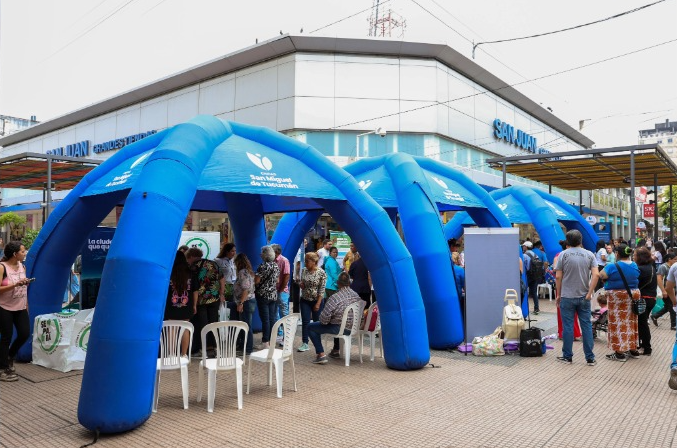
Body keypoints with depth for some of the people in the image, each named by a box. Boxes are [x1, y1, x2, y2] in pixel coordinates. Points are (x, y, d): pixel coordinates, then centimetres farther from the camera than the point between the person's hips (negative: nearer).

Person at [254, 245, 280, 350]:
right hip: (274, 295, 6)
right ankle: (271, 340, 15)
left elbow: (256, 281, -16)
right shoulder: (276, 266, 7)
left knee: (265, 319, -3)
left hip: (263, 295, -6)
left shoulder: (263, 266, -14)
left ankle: (265, 342, 1)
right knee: (272, 318, 9)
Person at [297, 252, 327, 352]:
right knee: (305, 321, -2)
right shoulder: (304, 270, 2)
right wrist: (301, 285, -6)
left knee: (317, 322, 9)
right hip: (305, 300, 4)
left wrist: (318, 303, -15)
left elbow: (322, 290, -13)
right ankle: (305, 343, 2)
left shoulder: (321, 273, -13)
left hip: (316, 300, -3)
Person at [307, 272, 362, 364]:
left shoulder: (334, 298, -19)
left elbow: (324, 318, -20)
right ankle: (335, 351, 48)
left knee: (310, 327, 7)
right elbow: (360, 315, 7)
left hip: (340, 329, -7)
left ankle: (321, 355, 0)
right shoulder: (357, 296, -1)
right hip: (353, 328, 7)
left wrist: (324, 321, 2)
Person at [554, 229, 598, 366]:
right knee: (586, 326, 8)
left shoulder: (563, 254, -6)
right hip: (584, 297, 2)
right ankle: (590, 358, 12)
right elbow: (596, 274, -9)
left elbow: (558, 276, -7)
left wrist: (558, 295, 2)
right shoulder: (589, 255, 1)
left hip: (567, 297, -2)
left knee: (568, 326, 5)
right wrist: (589, 293, -6)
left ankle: (567, 356, 13)